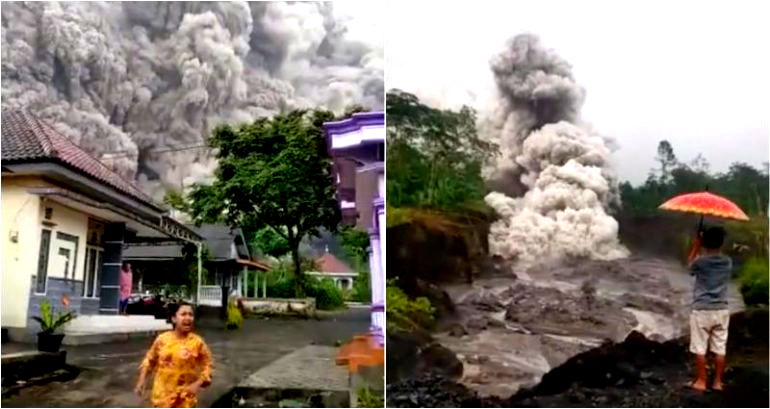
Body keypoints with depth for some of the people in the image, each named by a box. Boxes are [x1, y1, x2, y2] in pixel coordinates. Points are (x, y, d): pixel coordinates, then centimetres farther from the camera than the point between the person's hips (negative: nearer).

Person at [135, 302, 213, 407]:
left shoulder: (197, 342, -11)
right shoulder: (162, 339, -6)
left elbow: (207, 365, -4)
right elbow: (150, 360, 8)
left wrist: (198, 384, -16)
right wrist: (142, 380, 4)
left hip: (185, 395, -2)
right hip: (163, 393, 2)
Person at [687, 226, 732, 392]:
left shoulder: (700, 261, -12)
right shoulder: (728, 262, 0)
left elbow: (691, 268, 11)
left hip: (702, 310, -4)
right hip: (721, 311, 4)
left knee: (700, 349, 3)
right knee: (720, 348, 9)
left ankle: (700, 382, 8)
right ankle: (718, 382, 15)